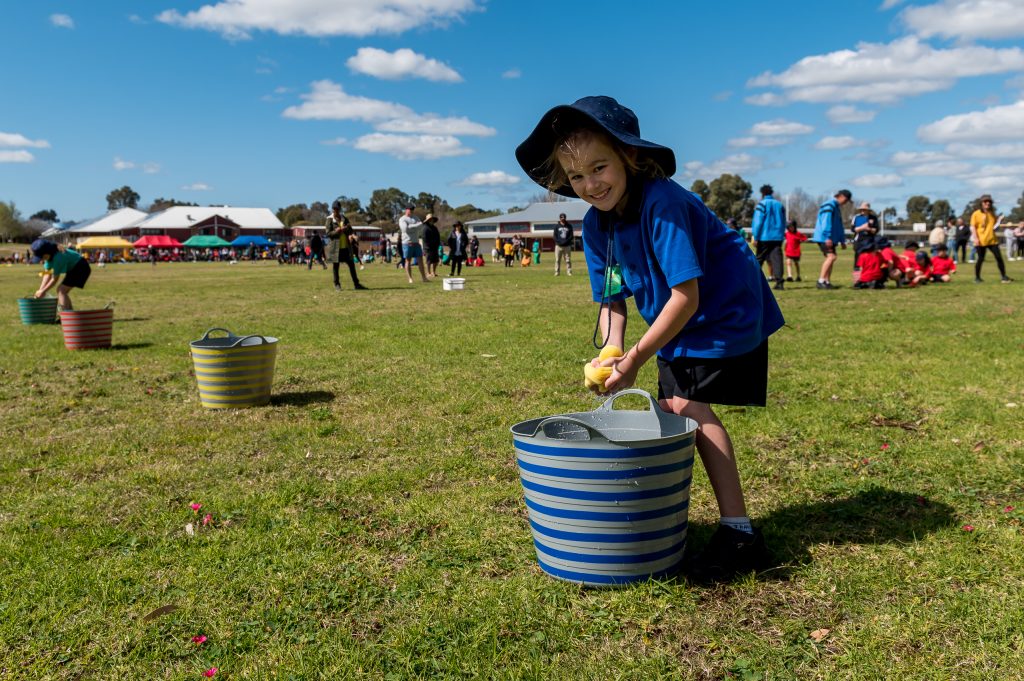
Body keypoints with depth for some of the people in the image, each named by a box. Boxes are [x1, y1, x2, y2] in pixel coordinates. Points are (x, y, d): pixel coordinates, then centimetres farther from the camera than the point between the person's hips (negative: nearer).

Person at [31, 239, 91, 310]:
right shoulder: (49, 256, -3)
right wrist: (40, 290, -8)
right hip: (73, 268, 10)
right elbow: (47, 274, -1)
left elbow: (55, 279, -22)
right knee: (62, 291, 10)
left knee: (61, 290, -16)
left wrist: (43, 291, -12)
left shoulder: (58, 257, -30)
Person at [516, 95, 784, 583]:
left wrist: (635, 360, -26)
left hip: (725, 313, -8)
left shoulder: (662, 203, -29)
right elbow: (611, 300, 1)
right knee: (669, 408, 9)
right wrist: (611, 354, -17)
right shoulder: (595, 225, -5)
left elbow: (686, 297, -30)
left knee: (689, 406, -17)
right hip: (678, 323, 8)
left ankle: (739, 534, -11)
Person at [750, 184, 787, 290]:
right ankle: (779, 281, -13)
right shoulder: (780, 204, 13)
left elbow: (758, 222, -8)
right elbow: (783, 223, 18)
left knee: (759, 259, 6)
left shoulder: (762, 204, -4)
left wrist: (754, 236, -7)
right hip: (777, 237, 4)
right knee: (777, 259, -3)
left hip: (764, 238, -4)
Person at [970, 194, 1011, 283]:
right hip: (981, 241, -4)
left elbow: (995, 224, 22)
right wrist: (976, 238, -15)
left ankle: (1003, 276, 7)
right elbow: (973, 227, -6)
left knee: (999, 257, -1)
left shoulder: (992, 213, 14)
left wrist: (999, 220, -1)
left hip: (992, 240, 4)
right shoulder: (976, 214, -2)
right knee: (981, 259, 0)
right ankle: (977, 277, 13)